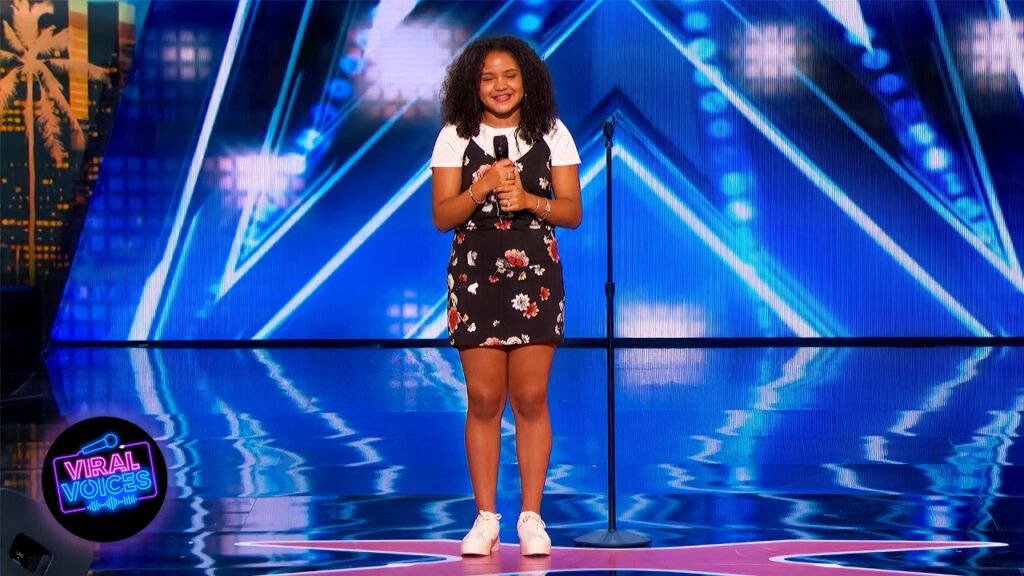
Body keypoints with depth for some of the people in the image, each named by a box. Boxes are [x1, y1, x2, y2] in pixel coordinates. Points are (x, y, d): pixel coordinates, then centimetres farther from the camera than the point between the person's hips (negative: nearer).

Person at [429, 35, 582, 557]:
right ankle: (485, 517, 8)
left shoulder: (551, 135, 4)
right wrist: (481, 187, -17)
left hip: (536, 276, 0)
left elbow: (572, 212, 2)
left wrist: (529, 200, -15)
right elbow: (441, 217, -1)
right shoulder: (455, 137, 3)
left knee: (530, 398, 0)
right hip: (474, 276, 0)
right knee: (483, 399, 0)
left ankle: (531, 518, 7)